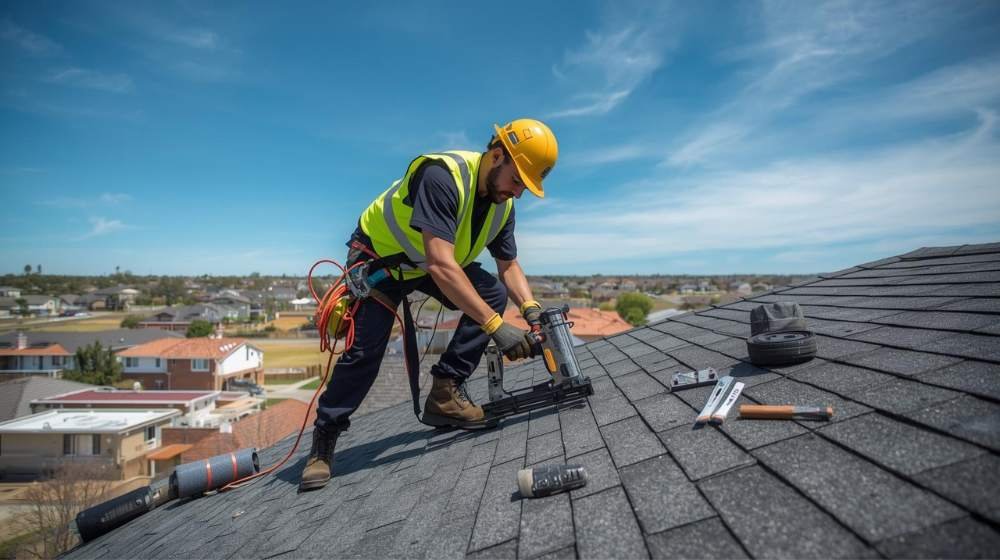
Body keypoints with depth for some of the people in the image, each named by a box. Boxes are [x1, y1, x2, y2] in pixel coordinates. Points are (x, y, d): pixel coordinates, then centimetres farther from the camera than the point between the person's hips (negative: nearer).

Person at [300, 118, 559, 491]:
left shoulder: (503, 205, -10)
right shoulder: (442, 176, -36)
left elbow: (509, 266, 0)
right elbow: (440, 265, -44)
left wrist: (529, 308, -20)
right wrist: (495, 326, -46)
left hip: (433, 262, 7)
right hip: (378, 257, -6)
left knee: (493, 293, -14)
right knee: (365, 350, -14)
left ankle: (444, 394, -9)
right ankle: (324, 438, 9)